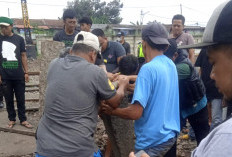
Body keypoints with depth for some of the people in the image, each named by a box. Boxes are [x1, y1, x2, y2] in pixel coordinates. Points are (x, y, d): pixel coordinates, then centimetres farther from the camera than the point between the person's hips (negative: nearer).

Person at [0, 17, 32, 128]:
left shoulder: (19, 39, 3)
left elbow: (23, 56, 7)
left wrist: (26, 72, 4)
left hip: (19, 75, 0)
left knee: (21, 99, 7)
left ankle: (23, 119, 18)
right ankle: (12, 119, 24)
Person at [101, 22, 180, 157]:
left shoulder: (148, 68, -23)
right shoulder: (171, 65, 1)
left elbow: (135, 113, -26)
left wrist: (112, 111, -9)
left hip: (153, 141, -8)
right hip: (171, 134, 8)